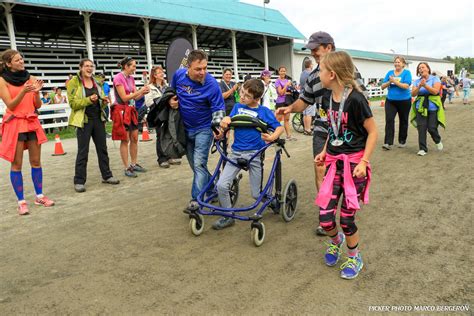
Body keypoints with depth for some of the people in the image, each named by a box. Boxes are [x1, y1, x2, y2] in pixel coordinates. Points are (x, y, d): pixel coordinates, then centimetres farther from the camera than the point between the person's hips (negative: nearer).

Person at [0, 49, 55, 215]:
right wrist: (24, 91, -23)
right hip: (15, 124, -4)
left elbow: (38, 105, 5)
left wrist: (36, 91, -13)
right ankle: (21, 201, 6)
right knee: (16, 164, 0)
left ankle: (39, 196, 19)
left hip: (32, 122, 4)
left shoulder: (29, 78, 7)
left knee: (36, 161, 8)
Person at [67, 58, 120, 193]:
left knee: (102, 148, 11)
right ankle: (79, 181, 7)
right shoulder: (74, 82, -5)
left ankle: (107, 175, 22)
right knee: (83, 151, -2)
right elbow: (73, 103, -12)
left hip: (98, 119, 6)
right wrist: (88, 100, -24)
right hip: (84, 120, -5)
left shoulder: (97, 82, 13)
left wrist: (104, 101, -3)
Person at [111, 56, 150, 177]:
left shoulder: (131, 78, 10)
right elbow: (124, 97, -17)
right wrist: (140, 91, -16)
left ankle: (134, 164, 20)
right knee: (125, 140, -2)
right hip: (122, 111, -8)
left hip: (131, 110, 8)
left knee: (135, 138, 9)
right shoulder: (118, 78, -13)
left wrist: (143, 92, -7)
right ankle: (127, 168, 5)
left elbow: (135, 97, 11)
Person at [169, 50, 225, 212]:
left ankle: (196, 199, -9)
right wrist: (171, 100, -6)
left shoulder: (211, 84, -21)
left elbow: (218, 109, -18)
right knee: (195, 165, 14)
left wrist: (218, 127, -35)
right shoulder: (178, 75, -8)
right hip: (185, 128, 5)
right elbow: (172, 91, 14)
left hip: (203, 129, -5)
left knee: (199, 164, -14)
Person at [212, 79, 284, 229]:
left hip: (254, 153, -3)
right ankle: (228, 217, 9)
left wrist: (272, 137, -22)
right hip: (236, 152, 3)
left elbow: (279, 127, -1)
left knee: (256, 195, 0)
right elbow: (228, 119, 1)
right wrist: (224, 121, -23)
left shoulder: (264, 111, 0)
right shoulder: (237, 107, 10)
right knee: (221, 185, -12)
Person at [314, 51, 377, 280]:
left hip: (354, 163, -5)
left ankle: (354, 257, 29)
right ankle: (335, 240, 35)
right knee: (325, 218, 1)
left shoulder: (355, 99, -16)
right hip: (334, 162, 6)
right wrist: (324, 152, 14)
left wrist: (364, 162, -17)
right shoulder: (331, 98, 6)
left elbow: (373, 132, -12)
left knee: (346, 218, 2)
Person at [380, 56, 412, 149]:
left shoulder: (407, 72, -4)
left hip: (404, 101, -2)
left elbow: (406, 86, -18)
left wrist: (395, 81, -23)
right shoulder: (390, 73, 6)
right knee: (389, 120, -12)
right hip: (390, 101, 2)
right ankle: (388, 143, -13)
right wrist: (389, 82, -15)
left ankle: (402, 141, 25)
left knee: (403, 121, 10)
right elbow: (382, 86, 3)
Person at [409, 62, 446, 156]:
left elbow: (435, 91, -13)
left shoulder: (434, 79, 0)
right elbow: (413, 94, -2)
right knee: (421, 128, -5)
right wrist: (419, 86, -18)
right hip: (420, 107, 3)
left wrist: (425, 85, -22)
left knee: (432, 128, -3)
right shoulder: (416, 81, 9)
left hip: (433, 107, -2)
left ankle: (438, 141, 29)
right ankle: (422, 149, 2)